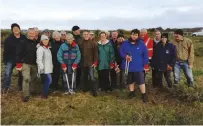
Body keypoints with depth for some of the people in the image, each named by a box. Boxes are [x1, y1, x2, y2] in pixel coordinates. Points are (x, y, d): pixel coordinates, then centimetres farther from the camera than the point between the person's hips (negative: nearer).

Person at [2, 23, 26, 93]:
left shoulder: (24, 38, -2)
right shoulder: (8, 39, -5)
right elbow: (6, 50, -5)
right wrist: (5, 60, -7)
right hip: (11, 59, -1)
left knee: (21, 73, 13)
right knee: (7, 73, -5)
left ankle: (20, 86, 30)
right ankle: (5, 87, 7)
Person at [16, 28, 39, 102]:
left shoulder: (36, 43, 5)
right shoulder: (23, 43, -10)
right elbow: (18, 54, -12)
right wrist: (18, 64, -17)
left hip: (34, 64, 5)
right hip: (25, 64, -5)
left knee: (34, 78, 16)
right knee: (26, 78, -14)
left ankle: (33, 90, 37)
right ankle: (26, 95, -6)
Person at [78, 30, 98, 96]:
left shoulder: (93, 43, -4)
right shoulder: (80, 43, 4)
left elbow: (95, 53, -5)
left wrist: (95, 62, -10)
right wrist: (79, 62, 5)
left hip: (91, 63, -4)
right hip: (83, 63, 4)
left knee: (92, 77, -9)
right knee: (83, 77, 14)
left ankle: (94, 90, 3)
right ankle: (86, 88, 33)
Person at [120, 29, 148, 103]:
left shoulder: (141, 44, -4)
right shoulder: (125, 43, 0)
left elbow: (145, 55, -1)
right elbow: (121, 51, 6)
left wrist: (145, 65, -3)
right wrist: (125, 56, -15)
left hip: (138, 67, -3)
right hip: (128, 66, 3)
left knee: (141, 80, -3)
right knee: (130, 81, 16)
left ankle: (144, 94, 13)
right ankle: (132, 92, 35)